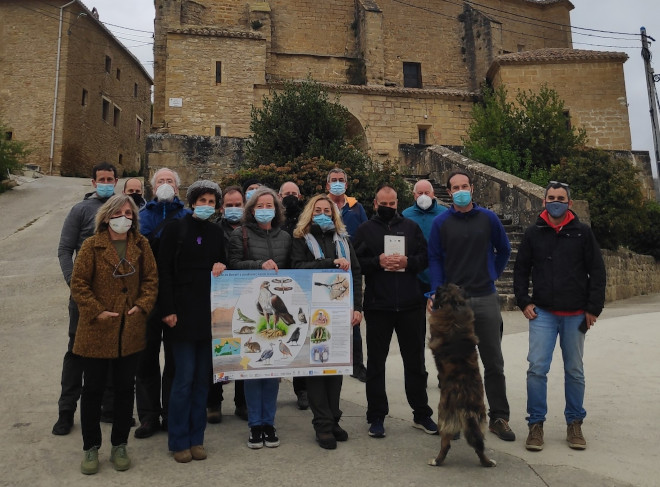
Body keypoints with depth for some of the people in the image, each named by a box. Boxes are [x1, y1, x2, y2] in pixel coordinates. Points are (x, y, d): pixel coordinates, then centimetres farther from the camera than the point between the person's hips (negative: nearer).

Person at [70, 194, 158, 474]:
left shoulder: (141, 245, 2)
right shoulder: (92, 245, -5)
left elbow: (151, 279, 3)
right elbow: (78, 284, -6)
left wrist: (142, 306, -10)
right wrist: (97, 311, -13)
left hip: (130, 332, 2)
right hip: (96, 332, -2)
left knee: (125, 389, 12)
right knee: (93, 390, 10)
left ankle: (119, 446, 28)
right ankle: (91, 448, 27)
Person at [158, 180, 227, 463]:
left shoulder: (216, 233, 12)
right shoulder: (175, 228, 0)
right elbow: (164, 270, -5)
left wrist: (222, 266, -4)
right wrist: (168, 309, -11)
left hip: (209, 313, 4)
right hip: (183, 312, -4)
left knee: (203, 378, 8)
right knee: (184, 378, -2)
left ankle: (196, 438, 20)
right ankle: (179, 441, 13)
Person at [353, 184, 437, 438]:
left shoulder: (411, 227, 10)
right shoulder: (365, 230, 5)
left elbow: (426, 257, 6)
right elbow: (356, 262, -2)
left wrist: (408, 262, -12)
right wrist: (377, 262, -18)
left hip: (411, 305, 2)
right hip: (377, 306, -1)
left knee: (415, 361, 12)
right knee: (376, 362, 7)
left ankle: (422, 414, 27)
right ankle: (376, 417, 20)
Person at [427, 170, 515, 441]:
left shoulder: (488, 218, 5)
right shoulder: (441, 223, 1)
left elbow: (504, 250, 16)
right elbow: (434, 259, 0)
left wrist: (492, 275, 9)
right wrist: (435, 293, -10)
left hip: (485, 299, 1)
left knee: (494, 362, 8)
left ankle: (498, 417, 21)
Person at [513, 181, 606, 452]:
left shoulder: (582, 233, 2)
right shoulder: (533, 234, 4)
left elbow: (597, 272, 2)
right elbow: (521, 270, 8)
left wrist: (594, 308, -3)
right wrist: (524, 302, -2)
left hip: (575, 315, 0)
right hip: (543, 313, 0)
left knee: (574, 371, 11)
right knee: (537, 368, -6)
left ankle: (574, 423, 25)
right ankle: (536, 424, 7)